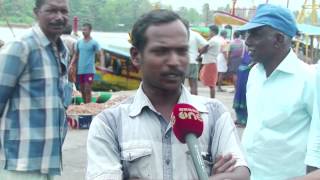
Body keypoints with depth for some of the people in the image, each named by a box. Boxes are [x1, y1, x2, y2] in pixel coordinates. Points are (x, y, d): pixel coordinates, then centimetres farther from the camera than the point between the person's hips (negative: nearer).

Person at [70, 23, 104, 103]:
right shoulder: (79, 42, 9)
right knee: (82, 90, 12)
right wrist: (71, 65, 5)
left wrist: (102, 66, -23)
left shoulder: (94, 43, -4)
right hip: (80, 70, 5)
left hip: (89, 70, -5)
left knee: (87, 90, -8)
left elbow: (101, 54, -9)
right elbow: (76, 55, 16)